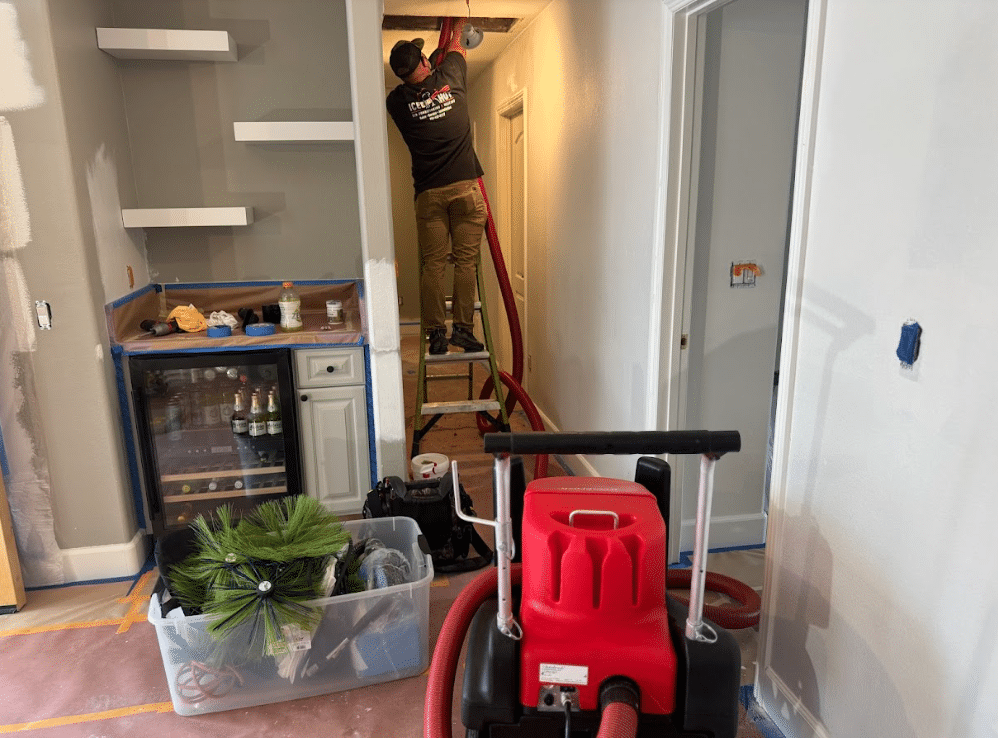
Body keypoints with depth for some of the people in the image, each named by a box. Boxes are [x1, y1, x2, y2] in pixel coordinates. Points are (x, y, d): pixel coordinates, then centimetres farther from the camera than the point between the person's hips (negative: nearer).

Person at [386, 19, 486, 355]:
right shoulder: (449, 80, 3)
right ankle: (463, 327, -1)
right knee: (466, 260, 1)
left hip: (429, 192, 1)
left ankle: (435, 332, 0)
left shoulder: (396, 101, 5)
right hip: (465, 186, -1)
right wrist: (457, 29, 46)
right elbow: (455, 49, 26)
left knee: (432, 264, 2)